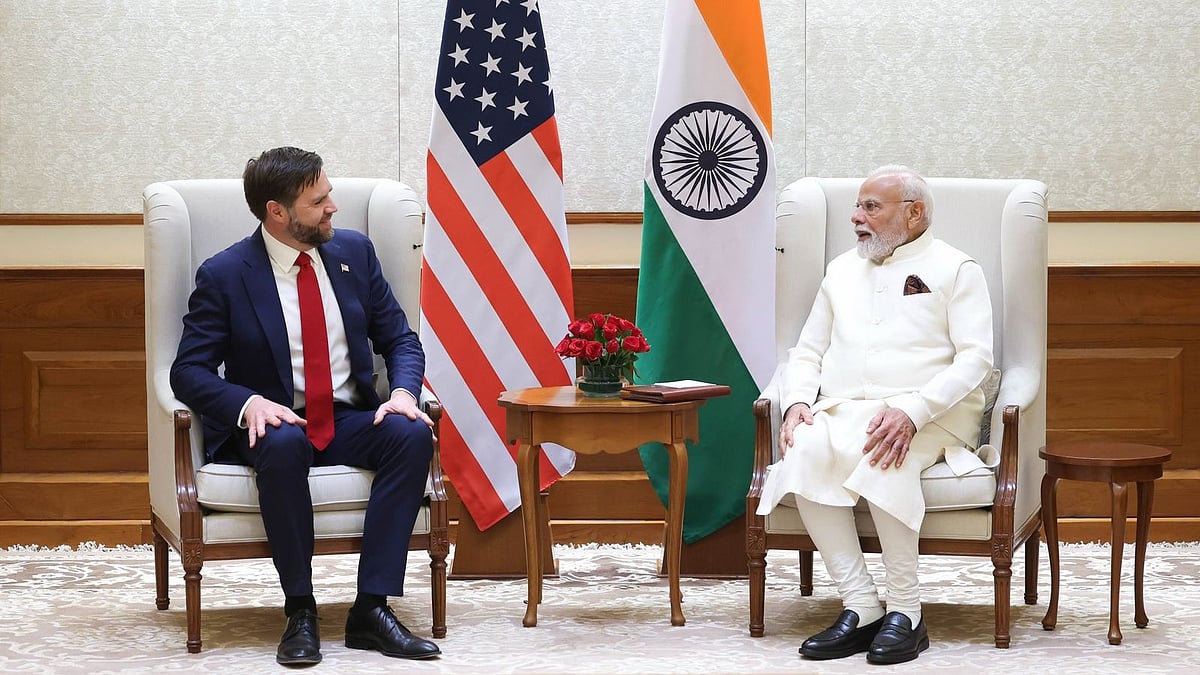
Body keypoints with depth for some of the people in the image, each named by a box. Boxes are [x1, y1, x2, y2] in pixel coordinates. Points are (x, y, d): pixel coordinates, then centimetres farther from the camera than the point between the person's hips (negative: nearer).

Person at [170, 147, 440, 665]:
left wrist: (404, 391, -13)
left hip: (350, 422, 4)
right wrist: (249, 403, -28)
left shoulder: (354, 251, 6)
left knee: (413, 434, -28)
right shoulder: (224, 275, -7)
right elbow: (189, 371, -8)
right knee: (282, 445, -39)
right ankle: (300, 612, -26)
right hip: (274, 423, -3)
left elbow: (400, 339, 9)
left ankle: (371, 608, -28)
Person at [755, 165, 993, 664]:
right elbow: (806, 353, 24)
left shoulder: (955, 268, 8)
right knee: (804, 452, -30)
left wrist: (912, 412, -20)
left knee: (885, 456, -38)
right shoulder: (841, 271, 25)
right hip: (841, 411, 4)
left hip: (928, 414, -4)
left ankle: (905, 613, -31)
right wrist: (797, 401, 0)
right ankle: (860, 607, -29)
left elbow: (974, 357, -5)